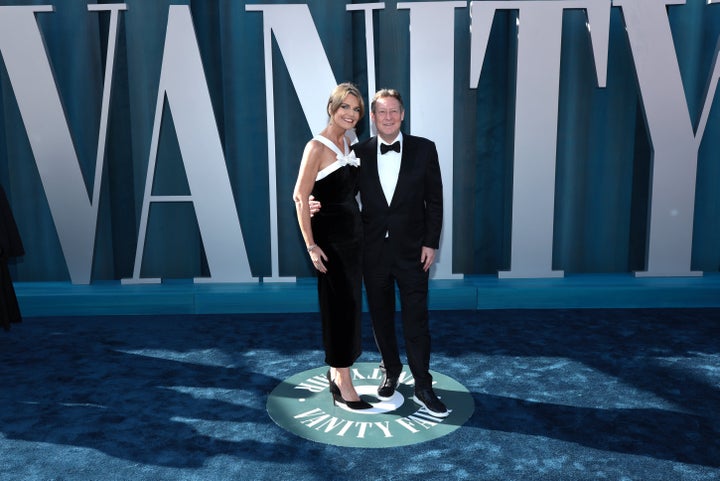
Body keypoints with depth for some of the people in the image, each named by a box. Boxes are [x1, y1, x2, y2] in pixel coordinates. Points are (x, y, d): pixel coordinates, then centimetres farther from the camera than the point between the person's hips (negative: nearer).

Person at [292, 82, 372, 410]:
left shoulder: (347, 144, 10)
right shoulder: (317, 147, -14)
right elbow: (300, 198, -18)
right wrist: (311, 245, -20)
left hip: (352, 234, 8)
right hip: (331, 237, -8)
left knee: (349, 304, 13)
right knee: (340, 306, -2)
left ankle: (336, 371, 28)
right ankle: (343, 386, 10)